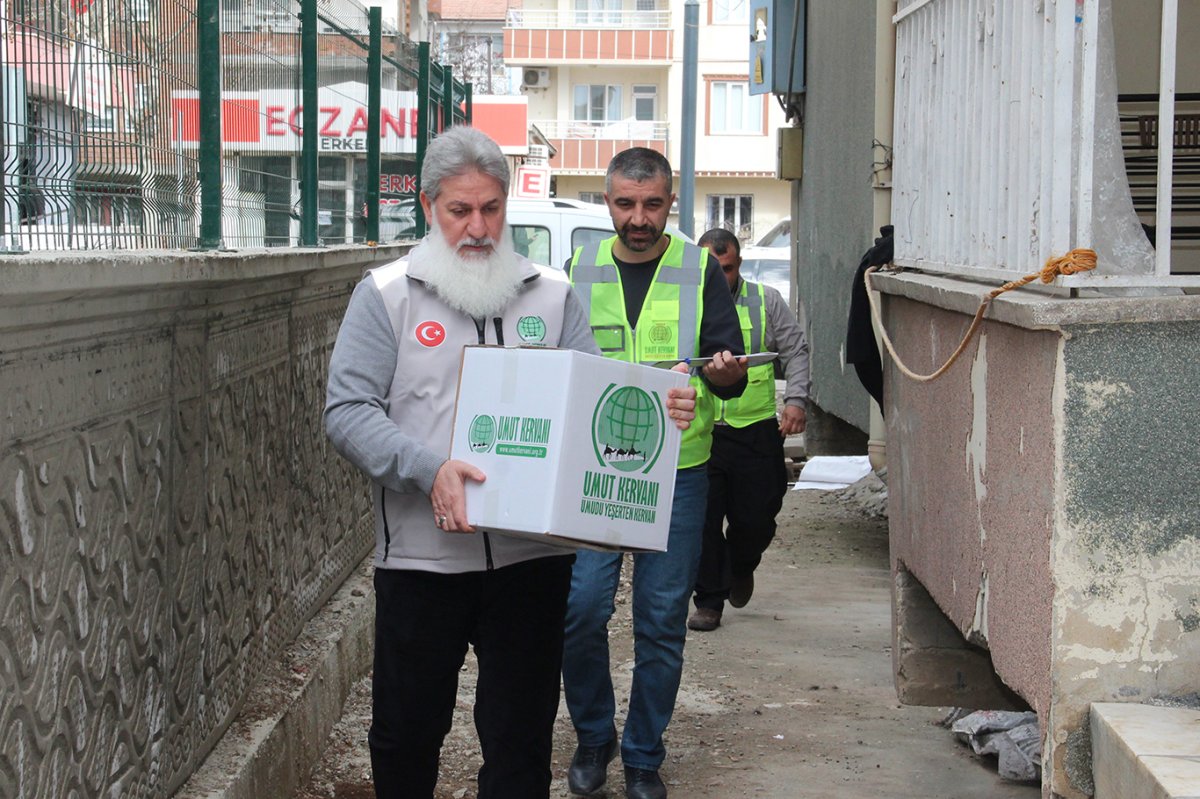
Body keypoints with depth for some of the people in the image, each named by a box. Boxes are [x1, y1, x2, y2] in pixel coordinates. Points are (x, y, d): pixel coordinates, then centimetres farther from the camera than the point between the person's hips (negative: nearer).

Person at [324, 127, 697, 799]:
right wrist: (428, 469, -21)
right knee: (406, 731, 10)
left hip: (532, 556, 1)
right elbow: (349, 410, -7)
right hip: (422, 554, -1)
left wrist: (656, 410, -13)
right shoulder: (386, 295, 1)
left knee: (522, 734, 8)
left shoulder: (552, 295, 9)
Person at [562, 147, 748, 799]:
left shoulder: (700, 270, 3)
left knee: (662, 620, 3)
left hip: (676, 470, -1)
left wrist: (725, 371, -23)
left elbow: (729, 373, -1)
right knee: (580, 608, -6)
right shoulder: (581, 269, 8)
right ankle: (593, 735, 17)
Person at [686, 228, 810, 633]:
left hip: (756, 431, 1)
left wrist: (795, 400, -8)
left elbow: (796, 351, 6)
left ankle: (741, 567, 39)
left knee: (756, 517, 6)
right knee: (702, 520, -4)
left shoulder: (766, 301, 7)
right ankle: (709, 600, 10)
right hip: (698, 430, 0)